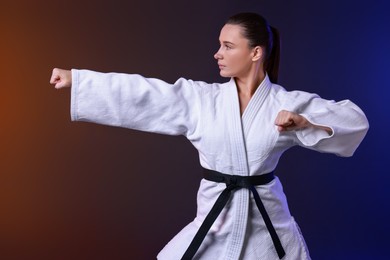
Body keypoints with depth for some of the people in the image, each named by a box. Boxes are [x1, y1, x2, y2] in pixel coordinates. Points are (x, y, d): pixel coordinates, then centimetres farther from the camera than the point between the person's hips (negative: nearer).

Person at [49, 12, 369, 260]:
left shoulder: (287, 102, -7)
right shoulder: (200, 98, -4)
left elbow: (355, 119, -7)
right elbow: (139, 93, -7)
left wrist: (305, 122, -23)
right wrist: (75, 78, -8)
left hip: (267, 219, 0)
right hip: (216, 215, 1)